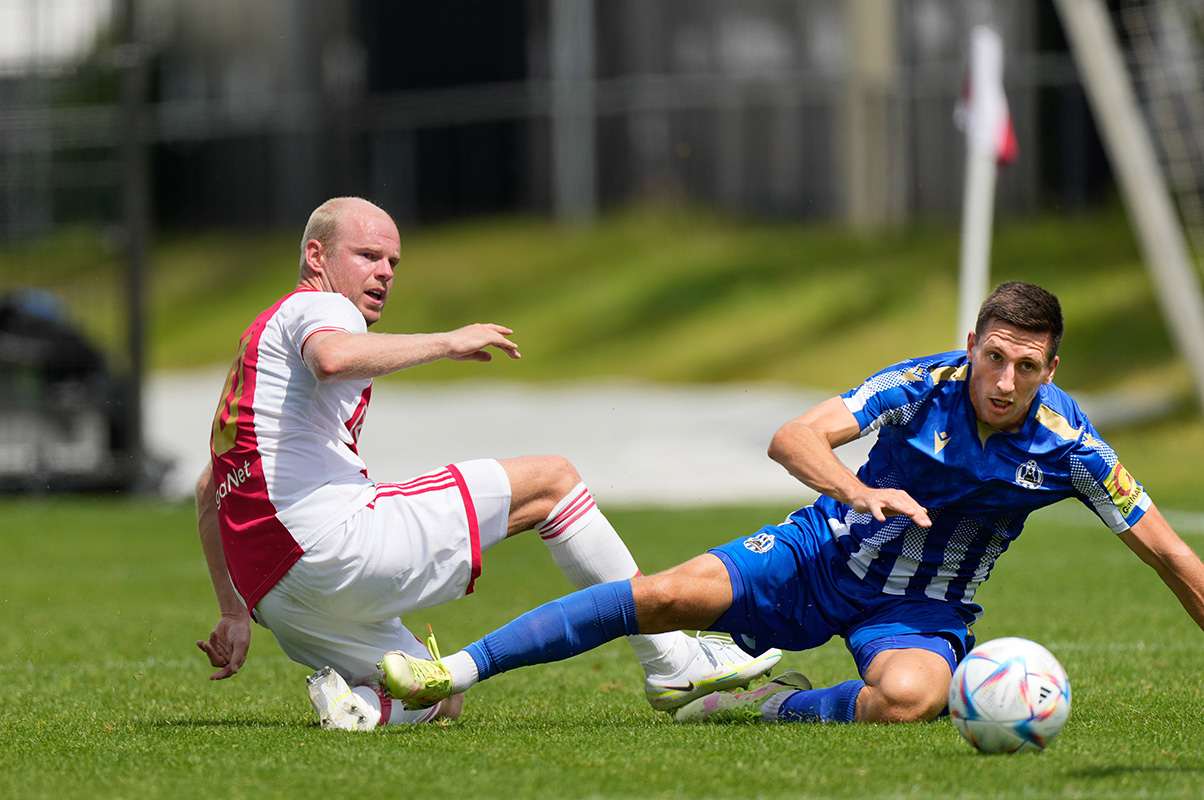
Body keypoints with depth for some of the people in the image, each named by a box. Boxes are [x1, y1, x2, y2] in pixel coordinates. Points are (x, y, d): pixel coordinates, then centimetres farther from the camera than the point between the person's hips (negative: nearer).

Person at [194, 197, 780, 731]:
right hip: (337, 538, -10)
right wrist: (448, 343, -16)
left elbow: (210, 491, 31)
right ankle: (671, 662, 1)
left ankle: (352, 699, -8)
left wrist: (235, 615, 29)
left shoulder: (264, 337, 30)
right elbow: (334, 357, -28)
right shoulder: (316, 307, 1)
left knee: (440, 702, 24)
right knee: (550, 480, 2)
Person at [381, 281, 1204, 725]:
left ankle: (775, 709, -9)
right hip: (830, 554, 0)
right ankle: (457, 671, -11)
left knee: (907, 696, -38)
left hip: (923, 609, 0)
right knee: (668, 596, -19)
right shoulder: (924, 385, -19)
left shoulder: (1066, 444, -17)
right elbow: (794, 437, -29)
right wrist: (859, 491, -48)